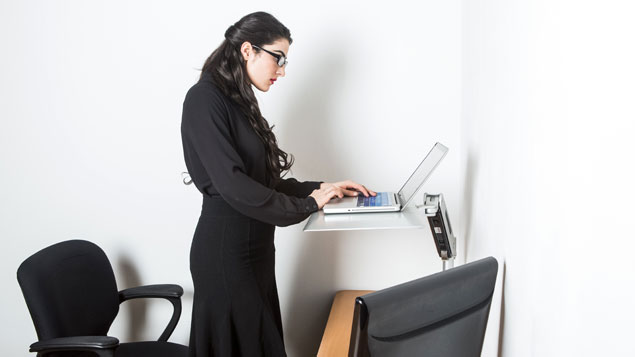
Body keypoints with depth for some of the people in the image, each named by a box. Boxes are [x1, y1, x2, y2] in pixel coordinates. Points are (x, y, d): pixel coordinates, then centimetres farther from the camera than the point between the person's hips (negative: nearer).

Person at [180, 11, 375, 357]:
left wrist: (323, 188, 3)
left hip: (254, 246, 8)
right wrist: (306, 204, -15)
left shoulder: (240, 103, 13)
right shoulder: (205, 98, -13)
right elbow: (231, 185, -22)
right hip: (226, 248, -8)